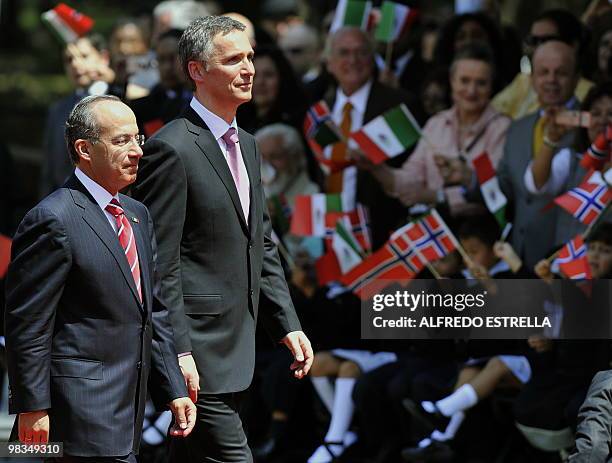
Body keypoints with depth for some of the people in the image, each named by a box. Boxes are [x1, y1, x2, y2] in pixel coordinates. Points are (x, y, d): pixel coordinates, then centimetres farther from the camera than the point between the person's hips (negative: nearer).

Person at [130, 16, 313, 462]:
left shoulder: (246, 145, 16)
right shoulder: (173, 149, -13)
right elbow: (159, 262, -16)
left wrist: (287, 325, 14)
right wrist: (178, 353, -20)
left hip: (236, 349, 9)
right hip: (197, 349, -9)